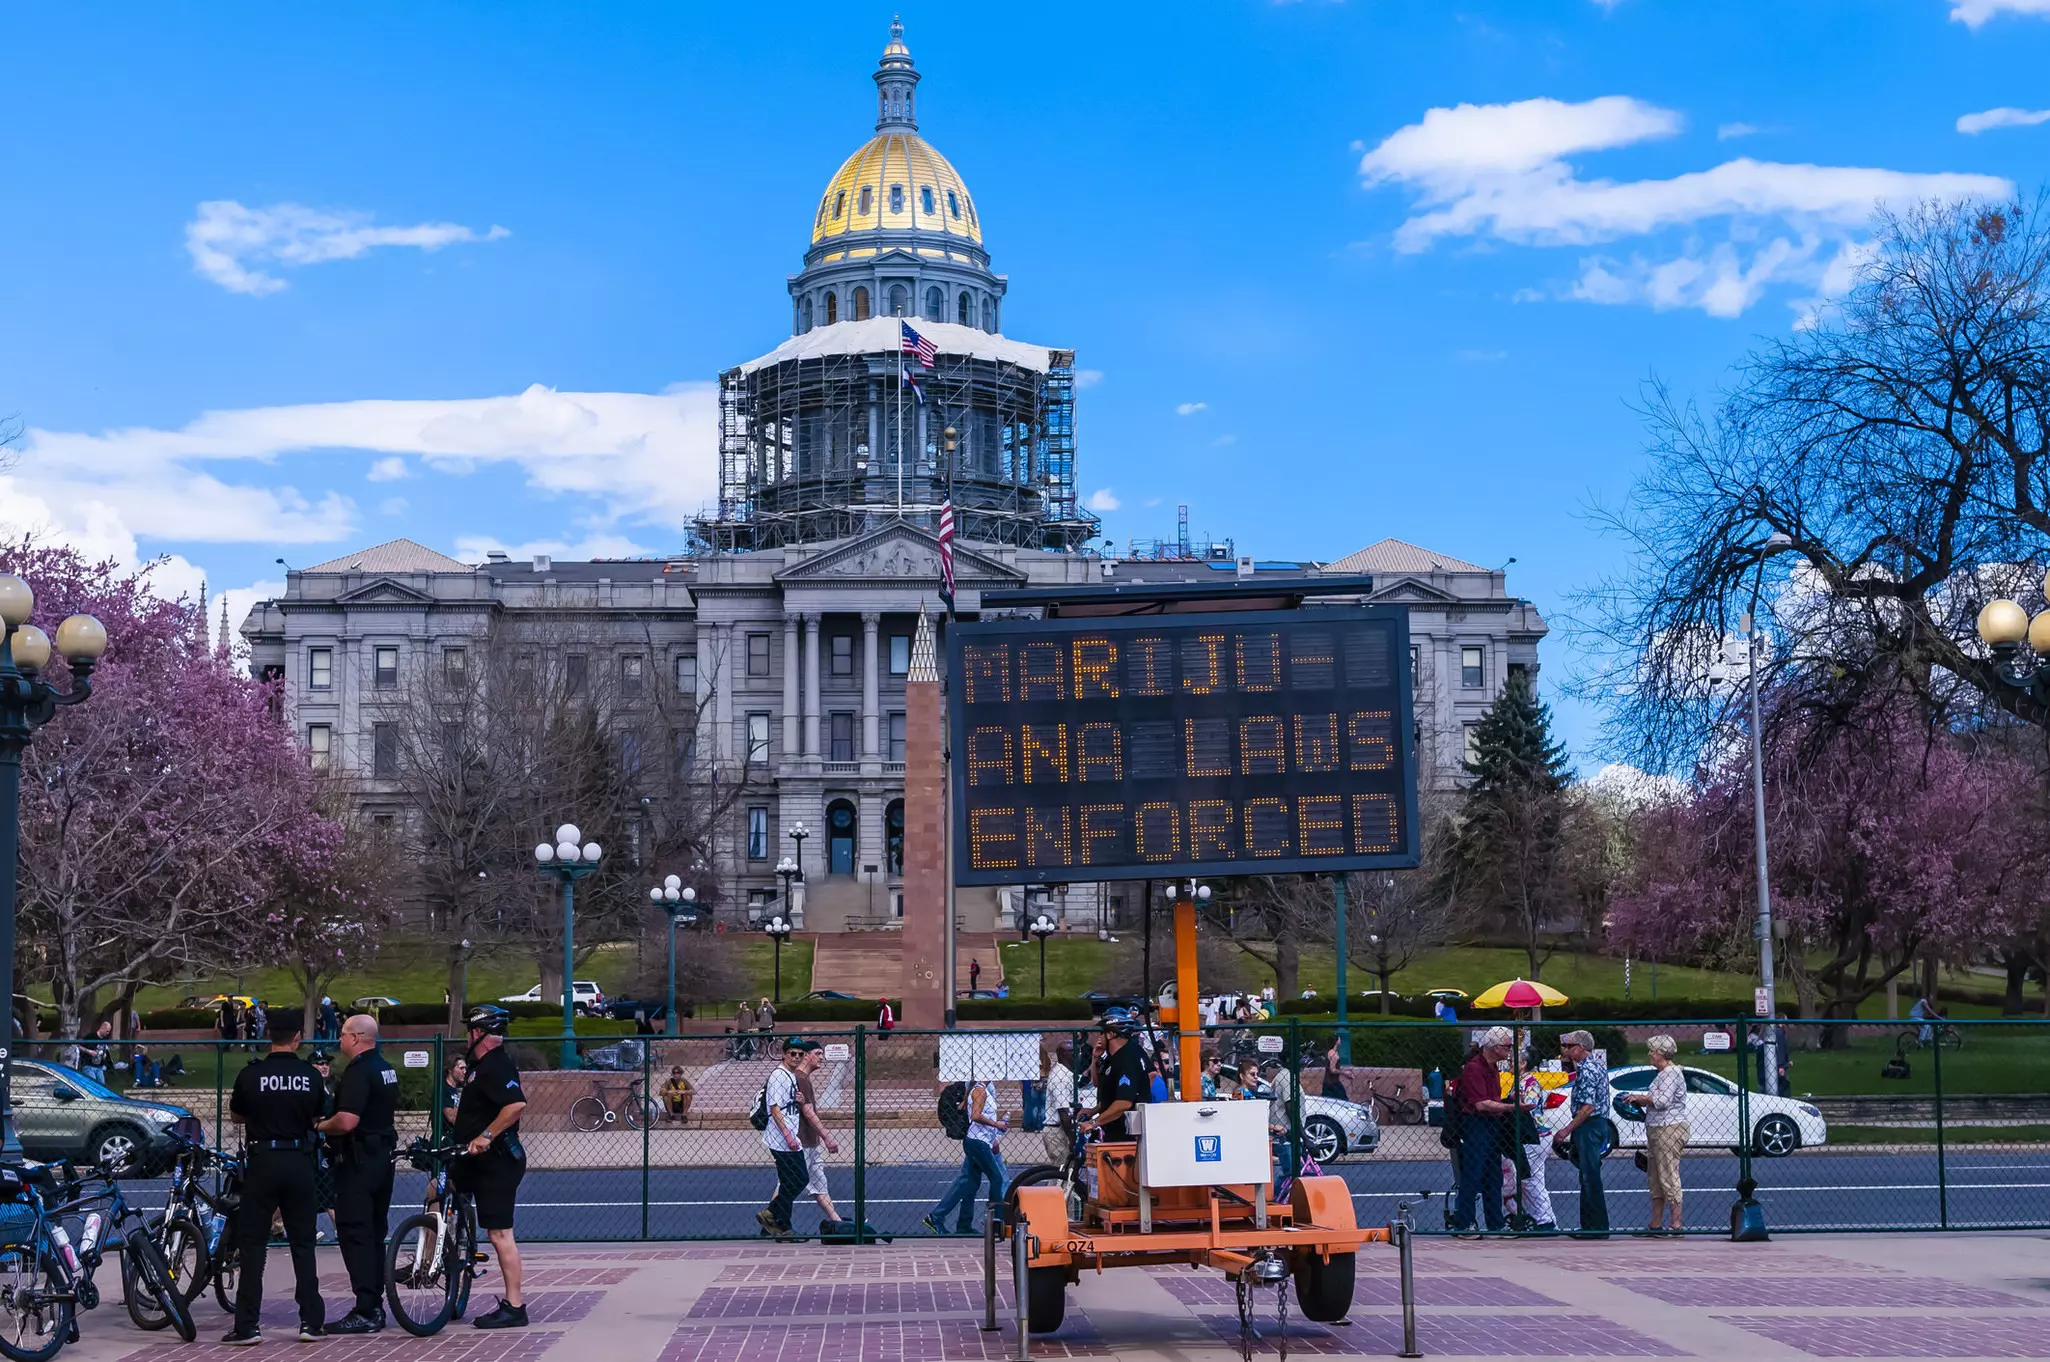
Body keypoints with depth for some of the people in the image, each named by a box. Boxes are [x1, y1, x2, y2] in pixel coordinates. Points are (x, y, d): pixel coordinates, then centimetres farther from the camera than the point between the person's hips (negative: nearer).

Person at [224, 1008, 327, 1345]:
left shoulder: (250, 1074, -7)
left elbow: (236, 1115, 9)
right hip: (299, 1162, 2)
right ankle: (312, 1321, 8)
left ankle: (247, 1326, 0)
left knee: (253, 1244, 3)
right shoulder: (310, 1075, -2)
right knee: (303, 1244, 9)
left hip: (262, 1161, -2)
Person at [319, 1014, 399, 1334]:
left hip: (358, 1160, -10)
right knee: (375, 1233, 14)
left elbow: (347, 1121, -26)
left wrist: (319, 1127, -10)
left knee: (354, 1235, -8)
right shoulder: (387, 1069, 14)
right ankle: (375, 1306, 18)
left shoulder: (358, 1072, -17)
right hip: (382, 1157, 10)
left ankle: (365, 1313, -11)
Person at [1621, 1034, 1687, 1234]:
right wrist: (1639, 1102, 10)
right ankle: (1656, 1225, 16)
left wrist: (1638, 1098, -10)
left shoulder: (1671, 1073, -12)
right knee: (1655, 1180, 12)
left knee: (1669, 1178, -10)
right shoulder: (1663, 1073, 19)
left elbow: (1662, 1101, -21)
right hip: (1657, 1130, 11)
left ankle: (1676, 1225, -9)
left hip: (1669, 1130, -11)